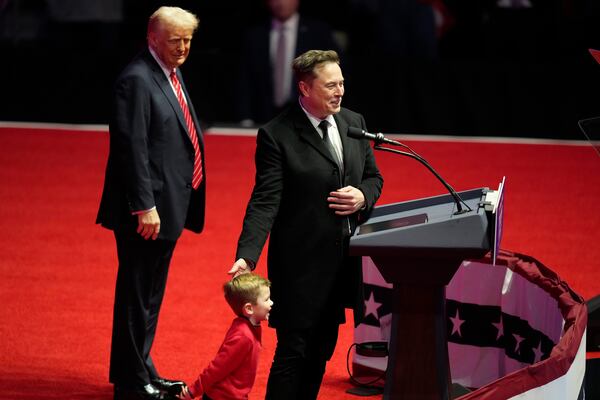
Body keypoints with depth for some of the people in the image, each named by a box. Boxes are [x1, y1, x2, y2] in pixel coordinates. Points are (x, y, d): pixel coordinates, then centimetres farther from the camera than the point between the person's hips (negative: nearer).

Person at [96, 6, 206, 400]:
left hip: (169, 205, 10)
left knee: (150, 294, 18)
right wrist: (145, 207, -24)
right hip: (148, 209, -10)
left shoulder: (172, 74, 13)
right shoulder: (137, 80, -17)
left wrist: (179, 204, 16)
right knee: (138, 294, -1)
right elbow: (133, 148, -21)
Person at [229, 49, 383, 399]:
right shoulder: (277, 135, -13)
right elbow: (265, 202, -17)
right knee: (294, 353, -3)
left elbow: (373, 177, 17)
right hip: (301, 262, -6)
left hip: (344, 261, 6)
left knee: (322, 350, 14)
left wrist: (363, 197, -7)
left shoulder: (354, 123, 7)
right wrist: (247, 256, -28)